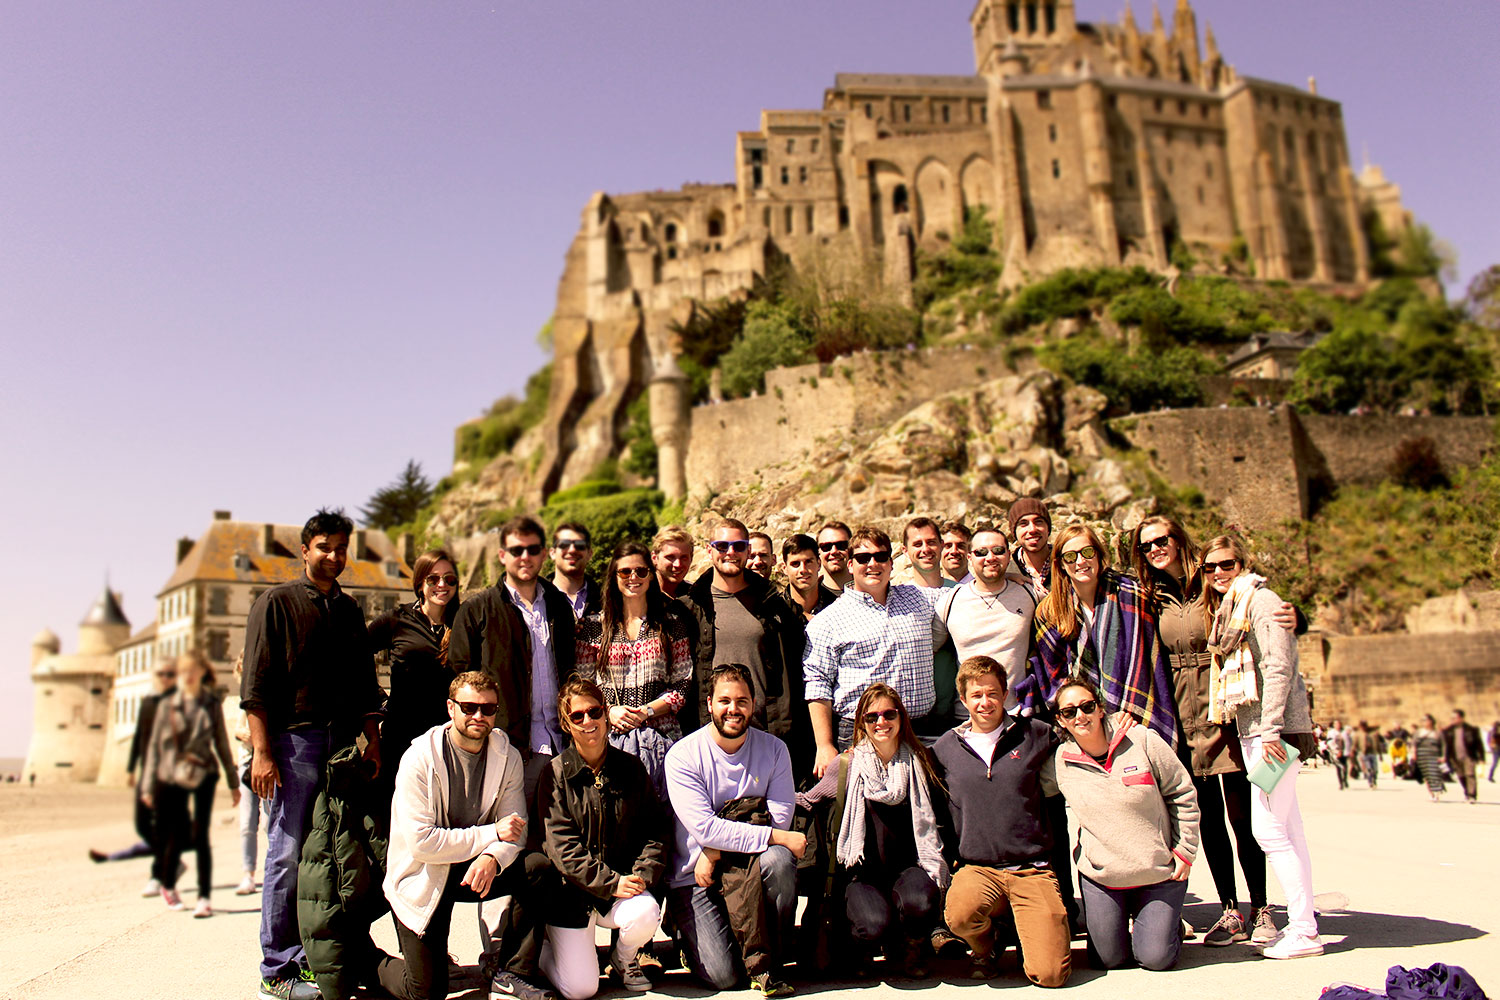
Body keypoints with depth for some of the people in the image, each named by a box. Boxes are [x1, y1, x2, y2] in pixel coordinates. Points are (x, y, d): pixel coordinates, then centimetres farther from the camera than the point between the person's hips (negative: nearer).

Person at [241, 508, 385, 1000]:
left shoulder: (350, 610, 18)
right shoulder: (277, 602, 3)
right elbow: (256, 684, -4)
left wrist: (373, 739, 10)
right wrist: (262, 751, -11)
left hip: (343, 745, 5)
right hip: (293, 741, -5)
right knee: (288, 855, -3)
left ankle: (316, 957, 15)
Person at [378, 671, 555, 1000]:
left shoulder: (508, 757, -6)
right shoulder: (419, 759, -18)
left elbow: (516, 831, -8)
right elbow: (421, 842, -24)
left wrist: (492, 857, -31)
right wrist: (491, 834, -23)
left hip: (474, 869, 4)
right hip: (422, 876, -4)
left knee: (540, 868, -22)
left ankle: (511, 973, -5)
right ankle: (370, 960, 25)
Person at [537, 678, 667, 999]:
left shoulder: (631, 768, 3)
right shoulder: (556, 774, -7)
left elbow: (654, 828, 4)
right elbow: (562, 846, -13)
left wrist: (644, 874, -13)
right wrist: (611, 883, -18)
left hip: (625, 883, 3)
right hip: (571, 889, -2)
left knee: (647, 914, -30)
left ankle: (624, 959, 7)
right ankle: (543, 949, 24)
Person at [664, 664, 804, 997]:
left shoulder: (773, 749, -2)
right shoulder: (683, 756, -12)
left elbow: (780, 818, -11)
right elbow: (705, 828, -21)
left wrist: (716, 851, -18)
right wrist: (775, 837, -25)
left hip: (749, 868, 3)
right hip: (692, 877, -3)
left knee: (779, 860, -31)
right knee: (721, 977, -18)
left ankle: (767, 964, -10)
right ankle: (693, 936, 17)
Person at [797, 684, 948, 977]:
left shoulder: (919, 762, 5)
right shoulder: (848, 765, 1)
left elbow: (935, 819, 14)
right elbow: (805, 803, 10)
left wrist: (937, 866, 2)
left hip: (909, 865, 2)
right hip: (863, 872, -1)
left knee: (920, 901, -32)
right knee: (876, 923, -30)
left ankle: (913, 947, 6)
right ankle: (865, 946, 11)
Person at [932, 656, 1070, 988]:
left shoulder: (1035, 734, 3)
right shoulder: (944, 748, 7)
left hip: (1034, 869, -1)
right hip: (977, 869, 1)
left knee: (1050, 974, -14)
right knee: (960, 913, -32)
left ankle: (1022, 926, 20)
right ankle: (987, 949, 4)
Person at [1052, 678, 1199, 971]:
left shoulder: (1142, 741, -11)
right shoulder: (1062, 760, -5)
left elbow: (1183, 793, -2)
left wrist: (1185, 851, -3)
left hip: (1159, 872, -2)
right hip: (1100, 876, 2)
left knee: (1156, 959, -2)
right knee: (1109, 958, 4)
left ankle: (1168, 920, 29)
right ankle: (1126, 920, 34)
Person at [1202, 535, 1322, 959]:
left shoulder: (1261, 600, -7)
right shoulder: (1227, 609, 19)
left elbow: (1279, 667, -15)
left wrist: (1271, 729, -19)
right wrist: (1261, 731, 15)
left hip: (1275, 726, -9)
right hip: (1250, 729, 9)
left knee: (1268, 828, -9)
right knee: (1288, 829, 11)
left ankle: (1304, 931, -2)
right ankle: (1303, 921, 16)